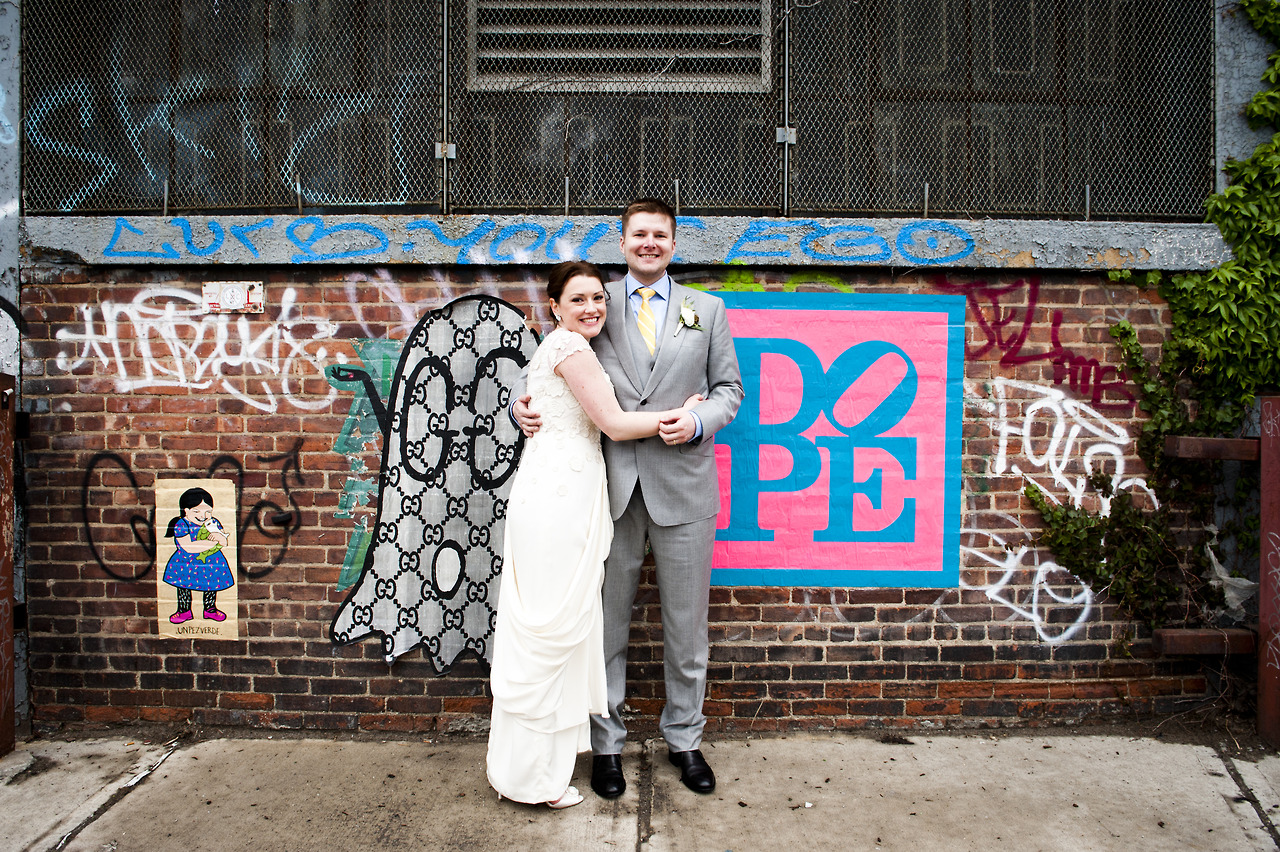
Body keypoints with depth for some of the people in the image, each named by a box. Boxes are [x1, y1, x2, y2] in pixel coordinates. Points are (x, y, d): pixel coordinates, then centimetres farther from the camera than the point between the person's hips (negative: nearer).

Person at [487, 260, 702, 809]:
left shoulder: (565, 347, 22)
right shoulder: (568, 345, -8)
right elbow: (614, 424, -9)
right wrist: (682, 414, 1)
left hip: (564, 494, 10)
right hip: (557, 497, -10)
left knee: (546, 625, 13)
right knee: (551, 626, -3)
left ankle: (527, 760, 25)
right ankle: (531, 774, 9)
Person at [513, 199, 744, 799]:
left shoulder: (707, 309, 10)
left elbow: (729, 388, 9)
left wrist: (699, 422, -10)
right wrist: (521, 404, -9)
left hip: (682, 484, 1)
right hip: (612, 485, 0)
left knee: (686, 626, 11)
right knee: (606, 621, 9)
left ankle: (684, 739, 31)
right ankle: (606, 743, 27)